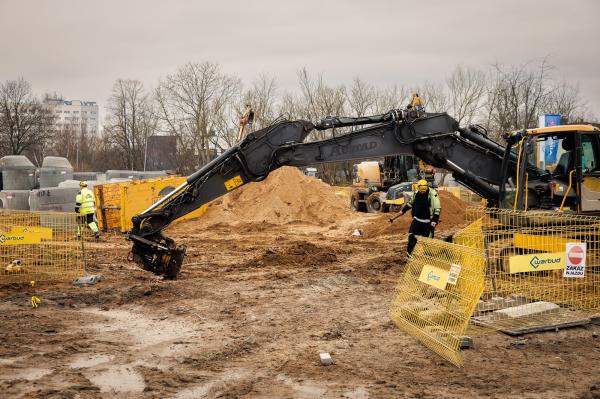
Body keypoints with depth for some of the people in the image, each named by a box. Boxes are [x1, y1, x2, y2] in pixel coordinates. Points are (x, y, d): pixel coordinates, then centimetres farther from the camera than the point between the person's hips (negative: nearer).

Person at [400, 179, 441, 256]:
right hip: (417, 220, 5)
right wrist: (403, 210, 31)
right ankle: (409, 252, 12)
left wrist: (434, 220, -20)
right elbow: (410, 203, 21)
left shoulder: (433, 194, -16)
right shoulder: (416, 193, 1)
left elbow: (437, 208, -14)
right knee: (412, 236, 1)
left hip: (428, 222, -4)